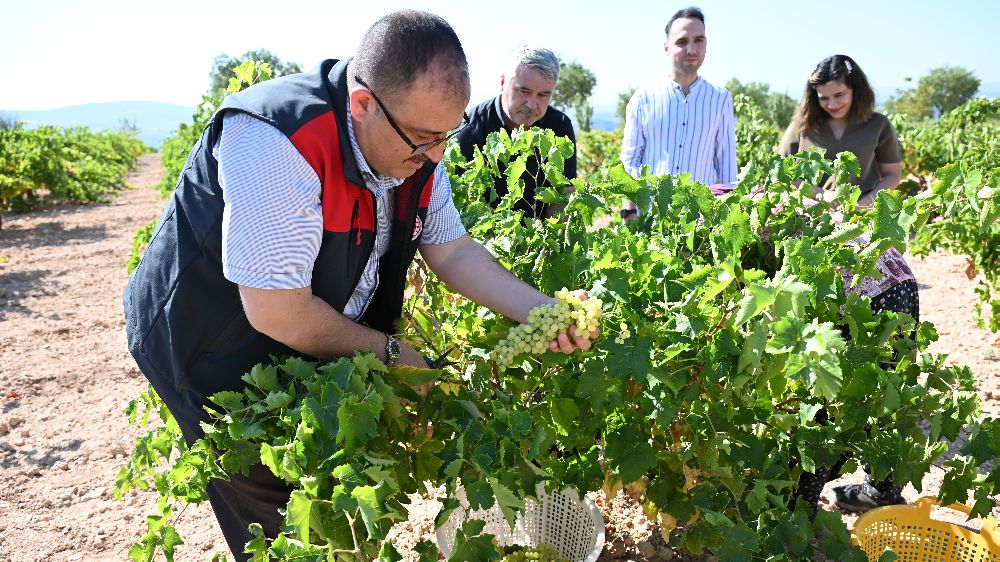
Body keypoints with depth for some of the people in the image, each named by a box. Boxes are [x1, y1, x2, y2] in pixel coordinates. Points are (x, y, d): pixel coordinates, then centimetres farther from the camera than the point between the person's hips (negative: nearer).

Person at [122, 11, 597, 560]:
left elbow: (453, 251, -5)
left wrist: (543, 311, -19)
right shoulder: (277, 143, -35)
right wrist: (390, 352, -19)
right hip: (213, 350, -6)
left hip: (318, 343, 7)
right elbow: (278, 314, -33)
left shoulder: (415, 146, -10)